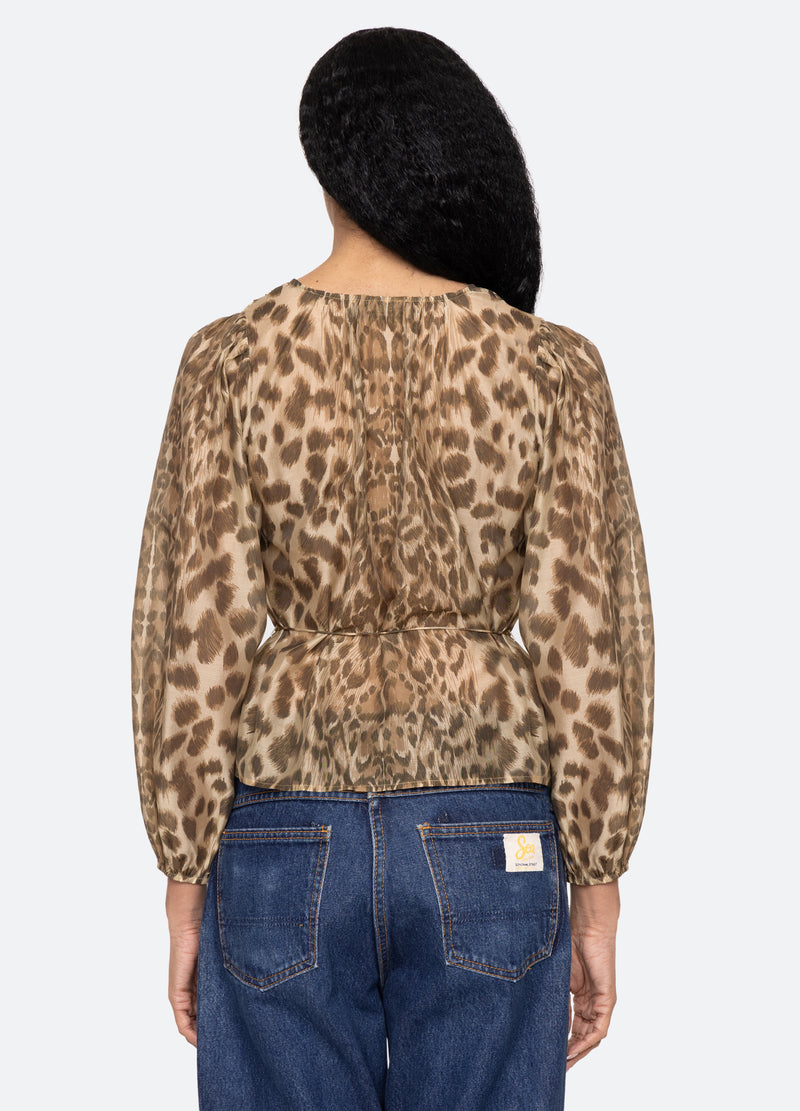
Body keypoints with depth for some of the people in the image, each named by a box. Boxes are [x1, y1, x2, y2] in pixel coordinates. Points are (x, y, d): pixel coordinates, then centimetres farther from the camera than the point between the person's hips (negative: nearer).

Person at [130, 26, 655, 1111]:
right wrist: (598, 898, 2)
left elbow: (196, 642, -7)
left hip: (290, 852, 0)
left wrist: (185, 890, 2)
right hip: (486, 854, 0)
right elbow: (586, 650, -7)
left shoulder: (232, 359, -6)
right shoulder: (554, 366, -5)